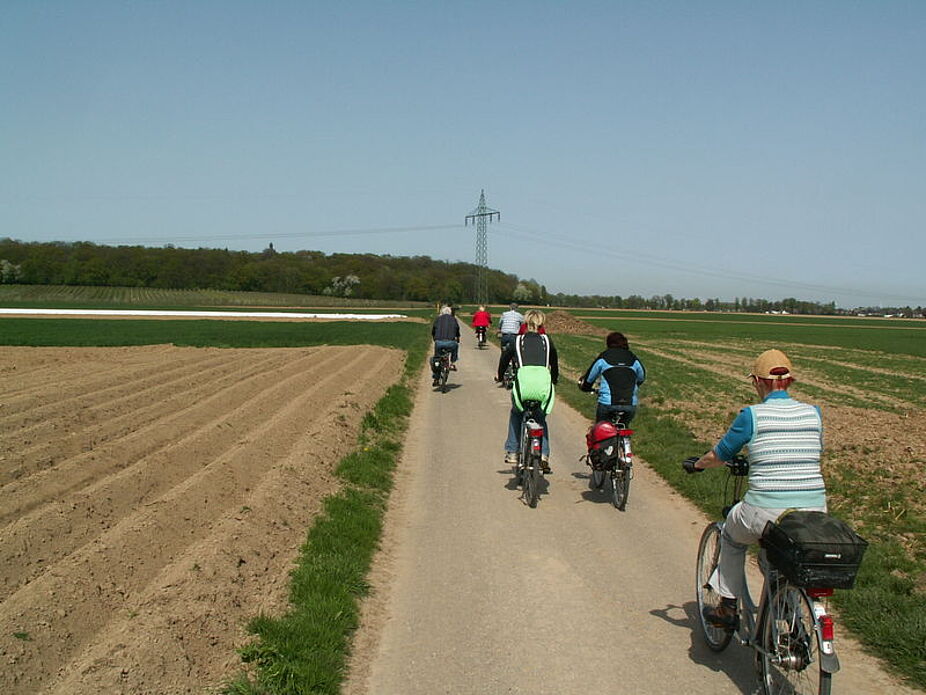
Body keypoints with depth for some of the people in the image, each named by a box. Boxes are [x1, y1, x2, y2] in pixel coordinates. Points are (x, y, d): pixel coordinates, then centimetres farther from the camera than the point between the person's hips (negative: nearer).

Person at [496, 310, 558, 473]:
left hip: (523, 381, -1)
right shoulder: (547, 341, 18)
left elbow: (505, 357, 26)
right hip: (544, 383, 1)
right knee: (541, 418, 24)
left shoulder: (517, 340, 15)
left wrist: (499, 376, 45)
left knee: (515, 413, 27)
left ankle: (512, 452, 23)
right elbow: (554, 363, 31)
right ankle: (544, 455, 9)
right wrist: (554, 379, 50)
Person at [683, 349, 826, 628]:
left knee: (731, 536, 29)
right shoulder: (813, 413, 7)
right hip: (815, 515, 4)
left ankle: (727, 608, 31)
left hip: (766, 514, -3)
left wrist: (696, 464, 28)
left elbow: (719, 455, 7)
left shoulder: (752, 415, -4)